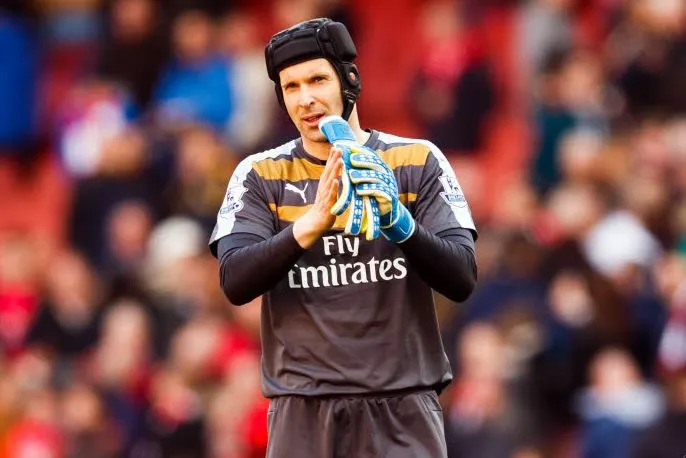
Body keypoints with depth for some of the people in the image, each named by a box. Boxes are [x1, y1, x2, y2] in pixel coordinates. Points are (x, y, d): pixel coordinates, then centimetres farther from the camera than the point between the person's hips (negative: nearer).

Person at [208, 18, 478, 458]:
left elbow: (461, 280, -4)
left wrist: (396, 222, -22)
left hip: (403, 409, -1)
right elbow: (235, 282, -8)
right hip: (303, 415, 1)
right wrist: (310, 226, -24)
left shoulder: (417, 162, 5)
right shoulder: (260, 176, 7)